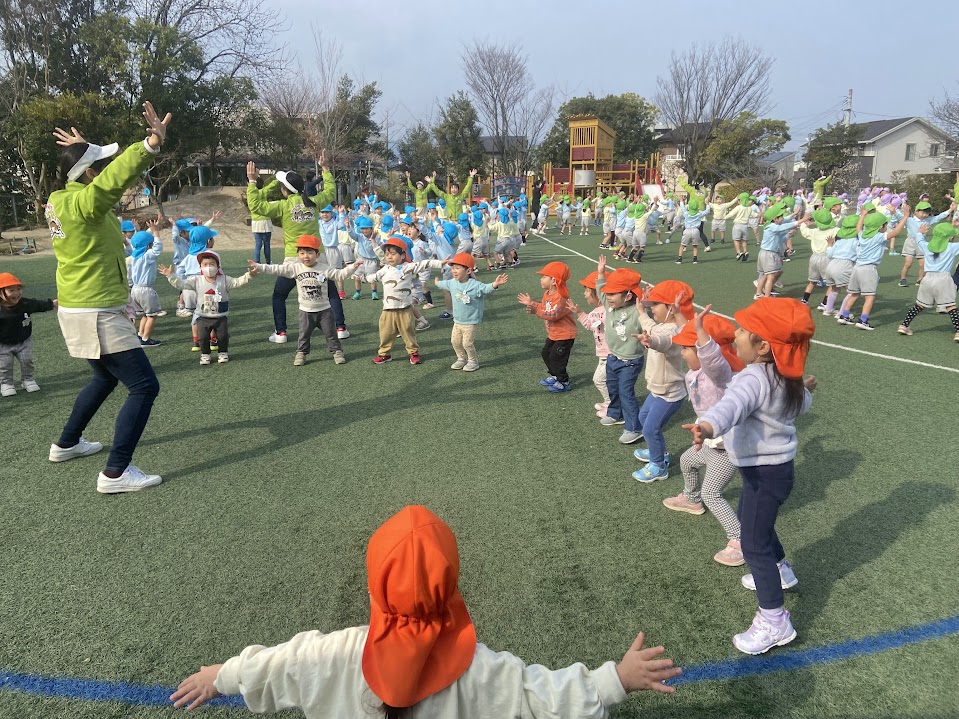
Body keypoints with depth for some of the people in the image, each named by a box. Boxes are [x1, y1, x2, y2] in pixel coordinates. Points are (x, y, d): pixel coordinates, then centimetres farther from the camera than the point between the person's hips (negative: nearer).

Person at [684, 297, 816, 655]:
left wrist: (708, 425, -71)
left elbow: (734, 404, -51)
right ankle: (780, 571, 53)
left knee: (754, 545, -2)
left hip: (764, 472, -10)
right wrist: (804, 390, 46)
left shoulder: (754, 379, -28)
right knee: (751, 518, 30)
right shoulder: (785, 378, 2)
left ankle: (774, 622, 7)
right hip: (776, 464, 10)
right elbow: (801, 405, 23)